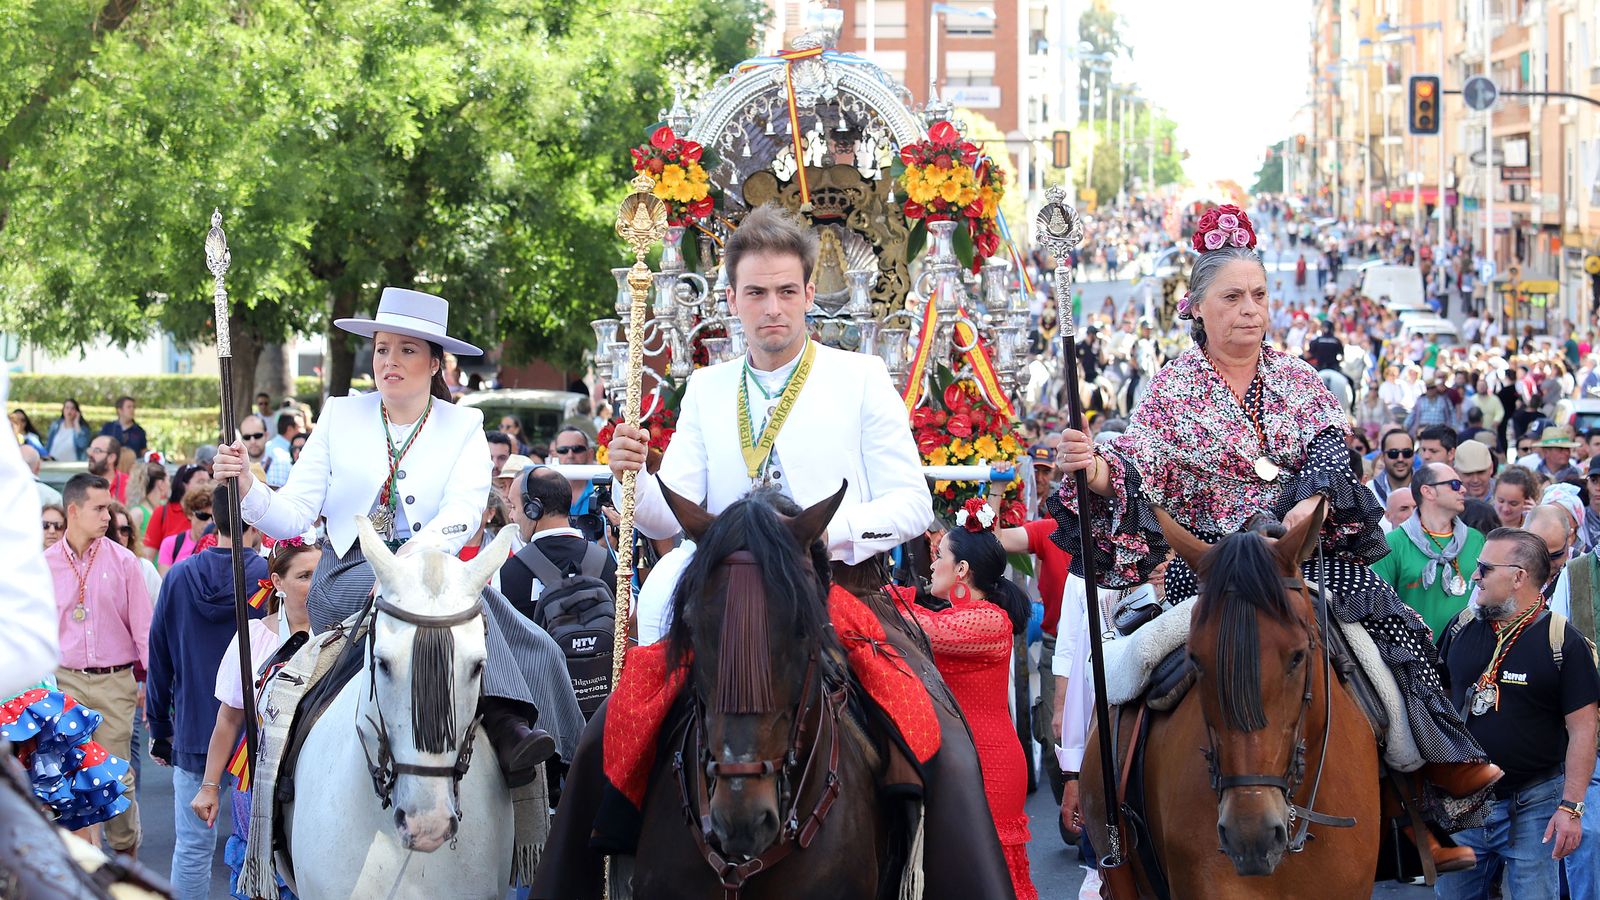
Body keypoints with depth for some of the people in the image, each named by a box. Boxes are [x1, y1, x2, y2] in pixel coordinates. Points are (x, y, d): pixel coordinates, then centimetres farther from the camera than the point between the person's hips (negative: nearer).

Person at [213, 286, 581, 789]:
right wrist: (245, 487, -19)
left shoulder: (464, 428, 10)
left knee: (538, 654, -23)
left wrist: (412, 556, -30)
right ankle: (502, 720, -48)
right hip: (346, 578, -2)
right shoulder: (340, 417, 10)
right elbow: (293, 517, 2)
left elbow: (464, 512, -10)